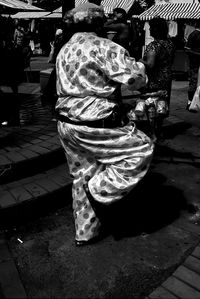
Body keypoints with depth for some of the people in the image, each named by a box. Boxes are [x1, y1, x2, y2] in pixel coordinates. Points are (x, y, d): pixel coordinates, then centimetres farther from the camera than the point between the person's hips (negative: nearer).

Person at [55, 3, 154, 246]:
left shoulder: (63, 51, 16)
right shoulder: (103, 47, -12)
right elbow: (137, 79, -15)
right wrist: (139, 66, 6)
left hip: (66, 124, 9)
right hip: (94, 125, -9)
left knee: (82, 176, 19)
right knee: (141, 150, 4)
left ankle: (85, 232, 33)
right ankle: (100, 191, 4)